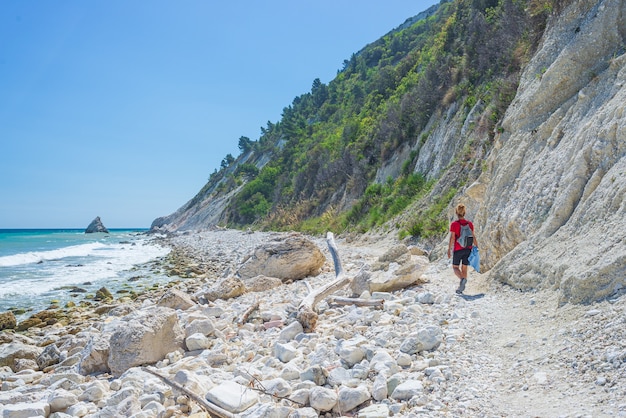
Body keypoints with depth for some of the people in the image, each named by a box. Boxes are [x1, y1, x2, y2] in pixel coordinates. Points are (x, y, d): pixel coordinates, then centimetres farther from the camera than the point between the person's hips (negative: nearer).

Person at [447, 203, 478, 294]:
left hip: (458, 249, -3)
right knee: (464, 268, 12)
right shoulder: (470, 224, 0)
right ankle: (461, 288, 13)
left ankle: (462, 279, -20)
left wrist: (449, 250, -6)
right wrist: (476, 247, 12)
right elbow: (473, 237, 2)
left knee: (455, 267, 10)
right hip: (468, 249, 4)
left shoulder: (454, 224, -10)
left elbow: (452, 238, -12)